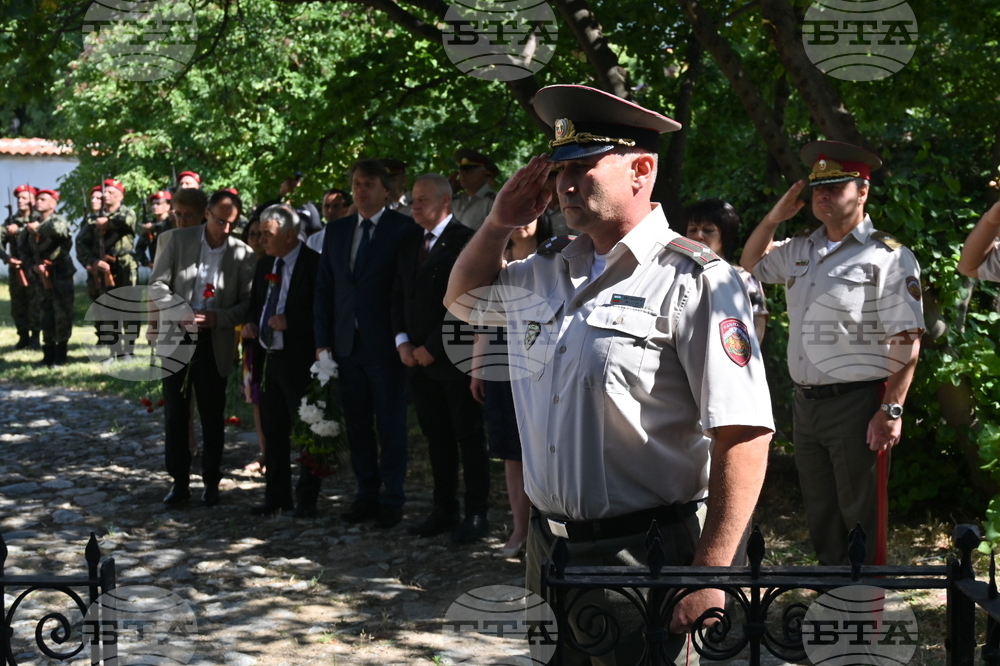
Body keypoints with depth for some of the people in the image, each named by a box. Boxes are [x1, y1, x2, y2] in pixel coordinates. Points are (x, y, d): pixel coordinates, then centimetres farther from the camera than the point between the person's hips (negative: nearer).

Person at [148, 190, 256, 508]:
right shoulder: (177, 240, 1)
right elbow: (157, 284, -2)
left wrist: (218, 318, -19)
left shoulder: (243, 255, -2)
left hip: (215, 343, -1)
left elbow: (248, 303, -1)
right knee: (175, 414, 6)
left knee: (213, 417, 6)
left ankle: (211, 482, 18)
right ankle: (180, 481, 16)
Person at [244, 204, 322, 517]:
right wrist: (250, 322, 4)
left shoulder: (314, 265, -12)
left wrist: (290, 322, -22)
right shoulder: (265, 265, 13)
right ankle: (277, 497, 22)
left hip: (298, 361, -8)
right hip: (267, 358, 8)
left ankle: (307, 499, 10)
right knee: (273, 431, 13)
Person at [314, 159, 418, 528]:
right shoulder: (336, 231, 13)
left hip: (386, 345, -5)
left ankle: (391, 499, 9)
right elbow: (324, 288, 13)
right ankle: (366, 494, 19)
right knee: (357, 425, 10)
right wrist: (323, 339, 6)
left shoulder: (404, 228, -4)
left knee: (391, 425, 2)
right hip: (347, 343, 5)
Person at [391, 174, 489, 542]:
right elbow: (399, 295, 17)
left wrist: (432, 348, -14)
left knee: (469, 436, 0)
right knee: (436, 437, 11)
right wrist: (403, 342, 2)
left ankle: (476, 515, 5)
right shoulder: (410, 243, 14)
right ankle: (444, 510, 17)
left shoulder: (465, 242, -9)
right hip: (417, 358, 7)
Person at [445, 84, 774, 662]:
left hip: (641, 561, -7)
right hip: (548, 548, 7)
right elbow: (462, 297, 30)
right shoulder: (547, 273, 10)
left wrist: (709, 577, -22)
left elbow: (743, 436, -19)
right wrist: (500, 223, 10)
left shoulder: (695, 282, -13)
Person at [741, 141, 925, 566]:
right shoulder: (799, 251, 12)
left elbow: (907, 340, -13)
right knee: (820, 517, 15)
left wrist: (891, 410, -20)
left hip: (858, 403, -7)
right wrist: (774, 217, 12)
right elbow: (750, 264, 30)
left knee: (861, 520, -1)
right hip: (806, 402, 7)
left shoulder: (887, 257, -9)